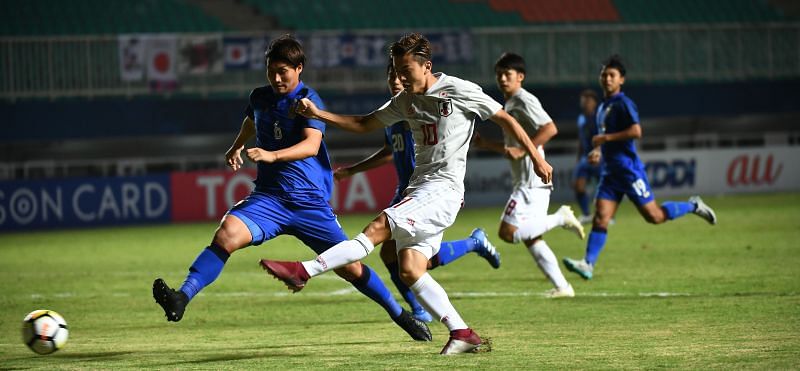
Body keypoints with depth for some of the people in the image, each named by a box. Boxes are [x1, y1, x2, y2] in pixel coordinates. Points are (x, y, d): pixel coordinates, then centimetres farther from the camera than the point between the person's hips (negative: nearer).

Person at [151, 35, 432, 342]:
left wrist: (272, 155, -42)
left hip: (311, 201, -3)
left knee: (349, 267, -1)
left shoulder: (307, 100, -9)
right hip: (269, 198, 3)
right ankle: (181, 298, -33)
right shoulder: (260, 97, 8)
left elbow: (311, 145, -28)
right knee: (227, 233, -25)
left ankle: (400, 315, 20)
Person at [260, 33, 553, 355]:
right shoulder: (406, 100, 15)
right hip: (420, 187, 8)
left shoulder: (460, 91, -5)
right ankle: (462, 334, -1)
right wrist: (318, 114, 9)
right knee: (409, 271, -4)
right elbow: (365, 124, 22)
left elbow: (505, 119, 2)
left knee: (379, 227, -21)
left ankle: (303, 271, -27)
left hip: (443, 189, -8)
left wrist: (536, 158, 1)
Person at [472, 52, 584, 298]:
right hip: (525, 180, 10)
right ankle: (561, 286, 11)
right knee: (531, 238, 10)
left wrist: (522, 151, -23)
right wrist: (486, 144, 16)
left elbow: (550, 129, -22)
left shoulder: (524, 101, -10)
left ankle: (560, 218, -7)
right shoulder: (509, 104, 20)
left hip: (532, 179, -10)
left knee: (508, 232, -16)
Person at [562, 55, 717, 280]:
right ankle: (588, 264, -13)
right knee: (600, 217, -5)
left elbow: (636, 131, -23)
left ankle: (693, 206, 20)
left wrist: (605, 138, -19)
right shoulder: (603, 107, 17)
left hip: (628, 169, -8)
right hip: (610, 170, 8)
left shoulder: (623, 104, -11)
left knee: (654, 216, -1)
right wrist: (598, 150, 13)